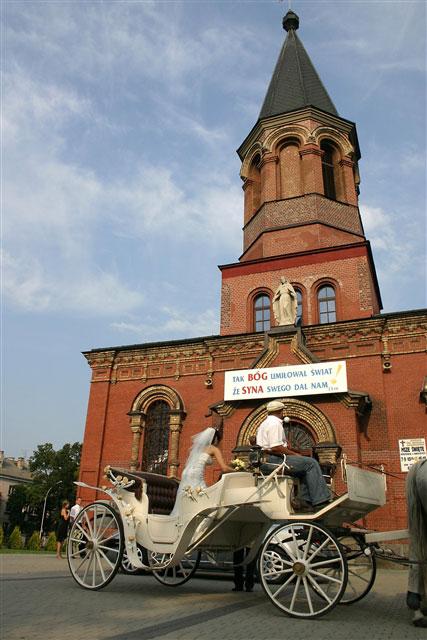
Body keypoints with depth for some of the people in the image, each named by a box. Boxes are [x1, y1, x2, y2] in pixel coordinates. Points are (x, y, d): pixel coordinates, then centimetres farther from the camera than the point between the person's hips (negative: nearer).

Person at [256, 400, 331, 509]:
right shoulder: (275, 423, -13)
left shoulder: (265, 423, 21)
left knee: (304, 465, 21)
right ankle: (320, 500, -10)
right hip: (276, 459, -11)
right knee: (311, 463, -11)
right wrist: (294, 454, -12)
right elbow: (276, 448, -23)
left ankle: (307, 499, 16)